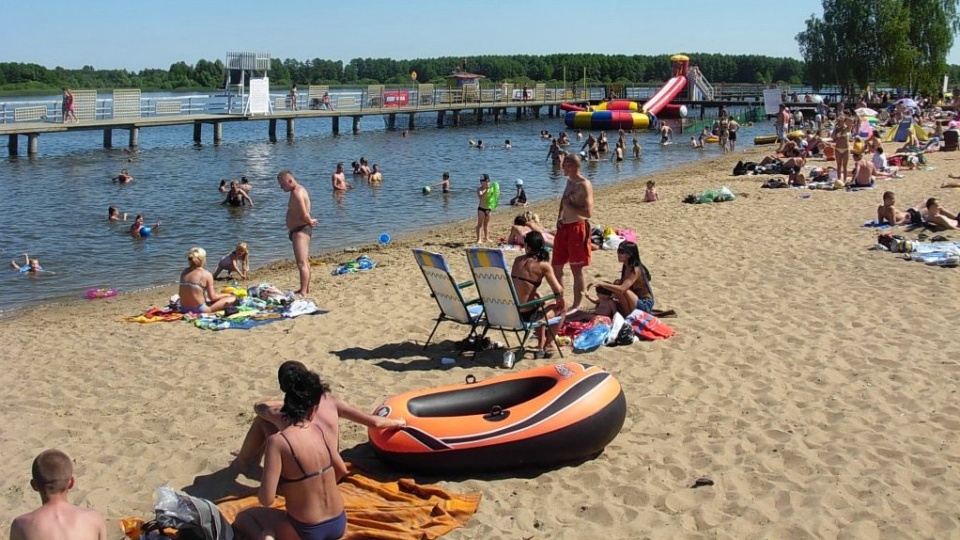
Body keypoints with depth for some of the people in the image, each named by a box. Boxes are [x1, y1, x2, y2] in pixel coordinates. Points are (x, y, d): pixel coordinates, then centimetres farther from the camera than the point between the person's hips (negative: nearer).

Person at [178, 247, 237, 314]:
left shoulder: (184, 272, 5)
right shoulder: (206, 275, -11)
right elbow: (212, 297, -7)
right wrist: (226, 295, 13)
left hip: (184, 309, 7)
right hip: (199, 310, -7)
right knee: (232, 298, 1)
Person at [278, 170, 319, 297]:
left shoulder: (297, 193, -20)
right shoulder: (297, 191, 14)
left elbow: (304, 216, -24)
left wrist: (310, 222, -6)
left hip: (301, 230, -12)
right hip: (298, 230, 12)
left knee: (302, 263, -15)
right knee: (304, 262, 22)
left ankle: (303, 292, -20)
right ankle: (306, 288, 35)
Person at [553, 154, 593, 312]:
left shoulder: (584, 185, -14)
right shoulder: (569, 181, 13)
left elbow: (588, 213, -22)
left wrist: (569, 206, -18)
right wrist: (559, 217, 9)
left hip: (577, 229, -9)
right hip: (563, 228, 9)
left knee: (576, 269, 0)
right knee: (556, 266, 11)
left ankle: (576, 306, 9)